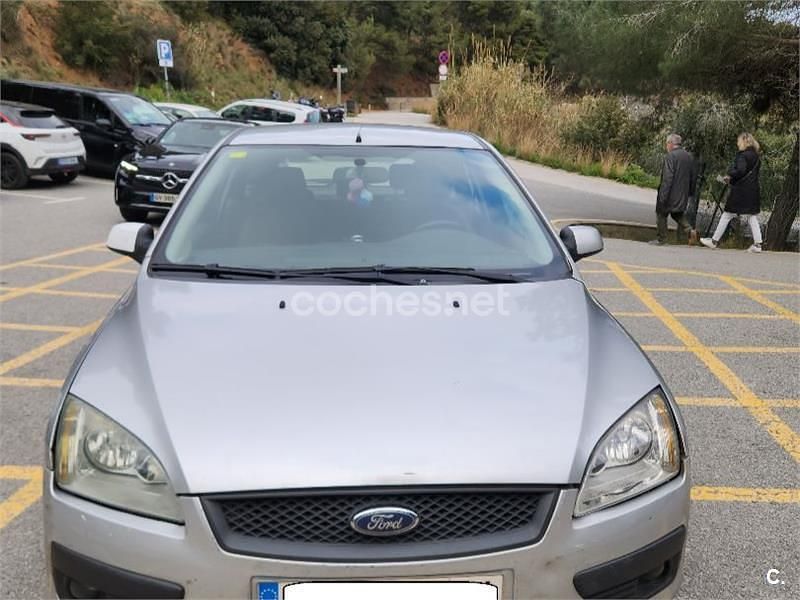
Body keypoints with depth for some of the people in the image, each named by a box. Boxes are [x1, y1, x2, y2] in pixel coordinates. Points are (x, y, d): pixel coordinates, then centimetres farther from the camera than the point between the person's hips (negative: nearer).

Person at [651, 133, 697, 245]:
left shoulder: (670, 156, -16)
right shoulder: (690, 157, 8)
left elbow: (667, 178, -21)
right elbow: (692, 178, 13)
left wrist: (663, 196, -20)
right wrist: (690, 192, 21)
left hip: (671, 194, -7)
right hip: (683, 194, 7)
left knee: (661, 214, 7)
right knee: (678, 213, 22)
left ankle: (661, 239, 11)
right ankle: (688, 229, 0)